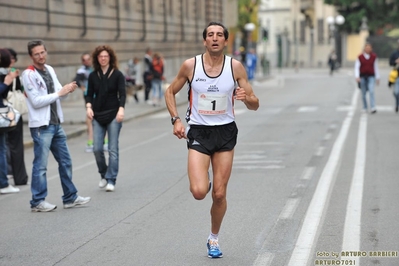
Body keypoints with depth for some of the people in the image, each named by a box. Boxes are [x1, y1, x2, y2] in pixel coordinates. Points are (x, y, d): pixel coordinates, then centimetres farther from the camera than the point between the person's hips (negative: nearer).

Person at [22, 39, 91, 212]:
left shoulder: (50, 70, 11)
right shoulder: (29, 74, -12)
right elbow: (36, 101, -18)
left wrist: (68, 89, -8)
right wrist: (60, 93, -18)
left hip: (56, 124, 8)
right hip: (41, 126, -8)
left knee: (65, 162, 12)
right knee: (40, 165, -2)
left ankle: (70, 198, 21)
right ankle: (37, 202, 7)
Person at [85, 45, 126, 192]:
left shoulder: (117, 74, -2)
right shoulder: (93, 76, 7)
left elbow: (122, 93, -9)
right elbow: (90, 94, 10)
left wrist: (121, 109, -25)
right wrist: (89, 106, -10)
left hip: (113, 115, -3)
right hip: (97, 115, 3)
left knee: (113, 149, -3)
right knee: (97, 148, -2)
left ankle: (111, 180, 2)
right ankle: (103, 175, 20)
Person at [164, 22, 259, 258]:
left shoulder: (235, 67, -6)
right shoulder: (190, 65, -7)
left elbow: (255, 105, -2)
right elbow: (170, 92, 9)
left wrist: (246, 97, -25)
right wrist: (176, 119, -5)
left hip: (225, 132, 1)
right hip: (198, 132, -1)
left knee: (219, 194, 4)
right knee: (199, 192, -16)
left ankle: (214, 239, 27)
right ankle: (204, 182, 22)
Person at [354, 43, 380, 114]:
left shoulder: (374, 57, 3)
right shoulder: (360, 57, 0)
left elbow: (376, 67, 10)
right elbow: (357, 67, -3)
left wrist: (377, 78, 11)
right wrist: (357, 77, -17)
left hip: (371, 77, 0)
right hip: (362, 77, 1)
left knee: (371, 91, -17)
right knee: (363, 94, 7)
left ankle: (373, 108, -22)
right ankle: (365, 108, 23)